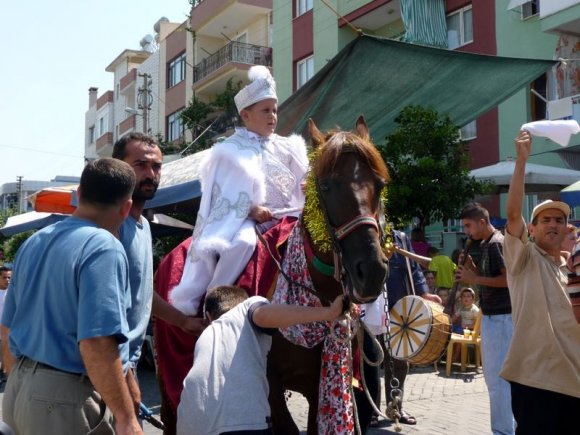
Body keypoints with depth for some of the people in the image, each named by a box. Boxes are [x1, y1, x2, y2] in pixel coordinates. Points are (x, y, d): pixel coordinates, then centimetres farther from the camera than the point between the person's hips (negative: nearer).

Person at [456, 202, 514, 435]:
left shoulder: (497, 243, -15)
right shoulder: (485, 244, 14)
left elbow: (509, 279, -22)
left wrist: (474, 279, -20)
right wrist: (471, 268, 5)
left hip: (501, 317, -10)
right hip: (492, 316, 10)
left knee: (498, 377, -6)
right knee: (493, 375, 17)